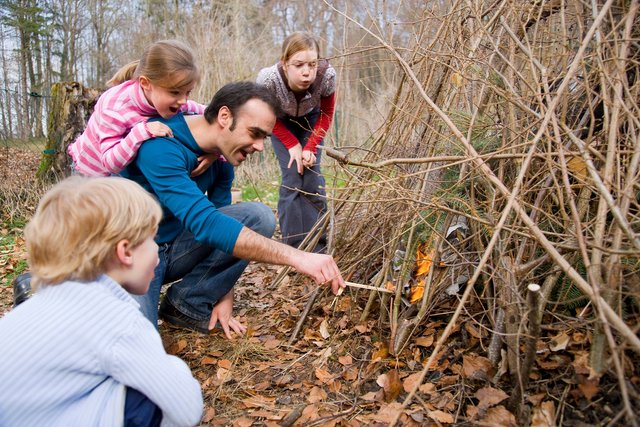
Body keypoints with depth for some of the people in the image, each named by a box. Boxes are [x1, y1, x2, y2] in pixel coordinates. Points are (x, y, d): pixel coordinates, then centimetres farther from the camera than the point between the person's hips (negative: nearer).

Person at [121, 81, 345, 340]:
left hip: (175, 248, 7)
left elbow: (222, 220, 8)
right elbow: (204, 222, -39)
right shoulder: (161, 145, -28)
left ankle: (187, 303, -4)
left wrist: (224, 296, 2)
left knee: (259, 217, -13)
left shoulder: (222, 160, -3)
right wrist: (297, 257, -45)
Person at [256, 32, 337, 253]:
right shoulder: (268, 79, -38)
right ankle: (294, 248, -2)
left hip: (311, 119, 1)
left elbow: (326, 114, -12)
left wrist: (311, 148, -21)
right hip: (281, 122, -1)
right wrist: (292, 145, -18)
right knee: (292, 179, -13)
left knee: (312, 177, -8)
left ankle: (318, 248, 4)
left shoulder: (327, 75, -34)